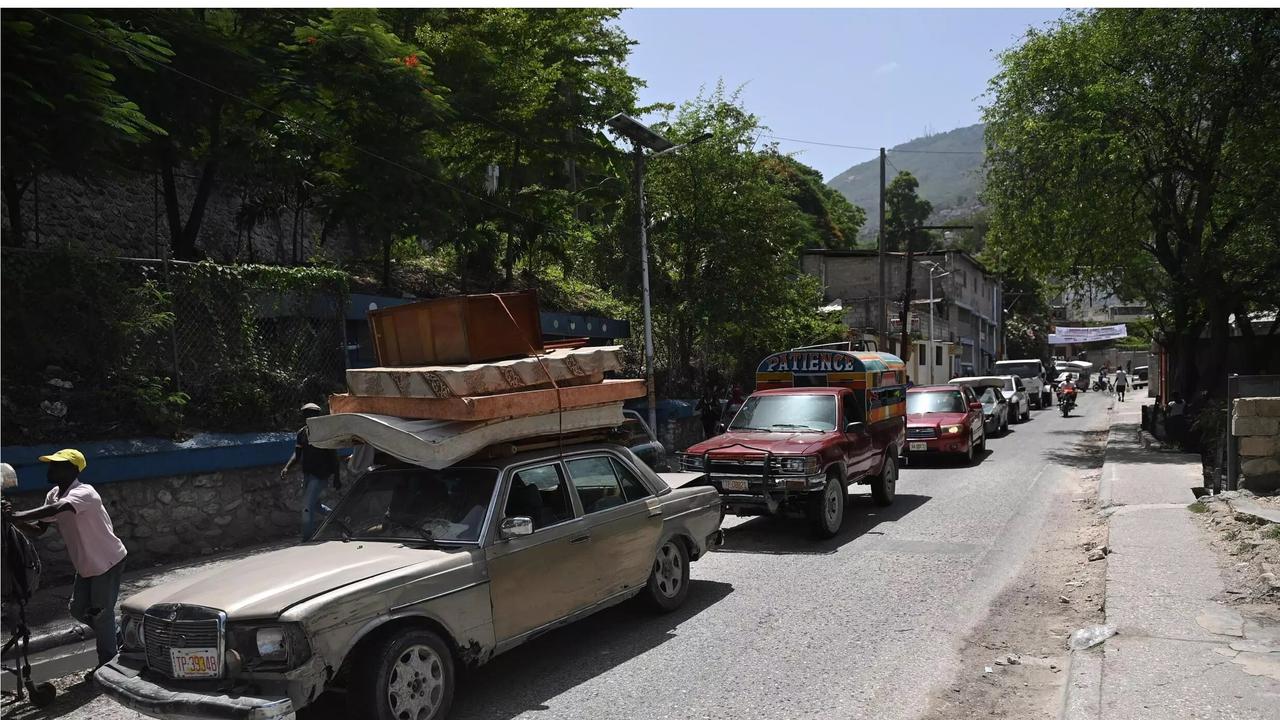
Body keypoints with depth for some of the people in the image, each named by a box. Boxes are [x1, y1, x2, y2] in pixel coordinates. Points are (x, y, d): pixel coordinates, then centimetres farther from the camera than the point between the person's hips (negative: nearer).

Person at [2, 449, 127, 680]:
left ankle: (107, 665, 15)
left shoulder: (84, 493, -26)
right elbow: (38, 530, -1)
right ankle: (115, 637, 34)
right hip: (86, 564, 8)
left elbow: (56, 510, -46)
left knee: (101, 613, 0)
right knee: (78, 610, 13)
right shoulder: (53, 495, 0)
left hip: (108, 561, -8)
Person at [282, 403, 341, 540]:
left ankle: (307, 539, -5)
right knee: (314, 505, 16)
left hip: (320, 474, -7)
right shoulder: (302, 433, 8)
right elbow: (297, 455, 8)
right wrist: (287, 468, -10)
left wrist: (336, 478, -7)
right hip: (307, 474, 7)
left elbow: (333, 457, -6)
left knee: (307, 507, -12)